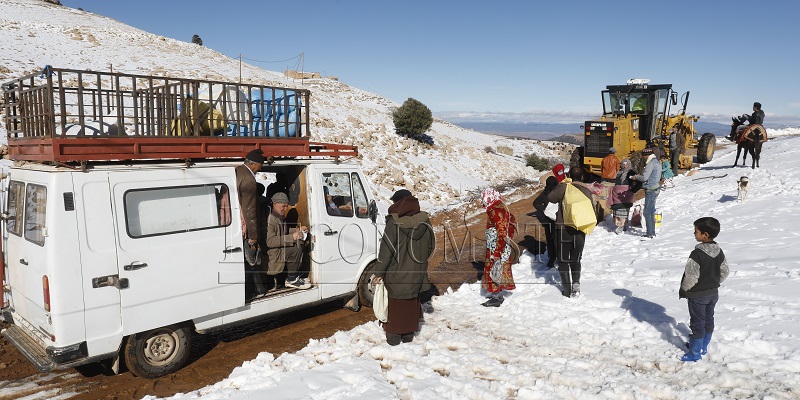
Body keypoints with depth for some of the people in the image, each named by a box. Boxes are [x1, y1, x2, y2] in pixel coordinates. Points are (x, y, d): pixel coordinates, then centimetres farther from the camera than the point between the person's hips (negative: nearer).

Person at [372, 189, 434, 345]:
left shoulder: (394, 223, -19)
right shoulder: (424, 221, -4)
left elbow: (386, 250, -17)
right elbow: (431, 246, 6)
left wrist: (379, 273, -9)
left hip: (396, 274, -4)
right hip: (416, 273, 4)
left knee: (395, 305, 11)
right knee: (412, 304, 19)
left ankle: (394, 337, 18)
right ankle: (408, 335, 29)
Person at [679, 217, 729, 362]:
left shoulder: (697, 254, -27)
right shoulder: (719, 251, -2)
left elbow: (691, 276, -24)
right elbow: (724, 271, 9)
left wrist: (684, 290, -8)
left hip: (698, 295, -8)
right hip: (713, 293, 8)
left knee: (697, 323, 2)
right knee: (709, 320, 19)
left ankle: (695, 353, 11)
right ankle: (703, 347, 34)